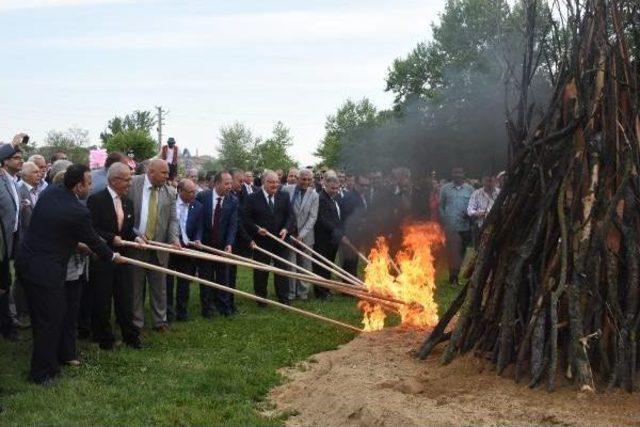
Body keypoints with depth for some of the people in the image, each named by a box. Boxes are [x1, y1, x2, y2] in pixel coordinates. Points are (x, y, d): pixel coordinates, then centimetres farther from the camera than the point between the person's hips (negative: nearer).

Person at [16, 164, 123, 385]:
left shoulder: (50, 192, 1)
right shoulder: (78, 212, -20)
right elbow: (92, 241, -4)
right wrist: (112, 256, 14)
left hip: (25, 260, 9)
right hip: (45, 270, -9)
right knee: (49, 321, 5)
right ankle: (42, 373, 17)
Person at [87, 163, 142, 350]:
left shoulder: (128, 202, 10)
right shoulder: (96, 200, -11)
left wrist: (135, 238, -3)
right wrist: (112, 238, -21)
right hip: (102, 257, -6)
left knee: (125, 299, 9)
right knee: (102, 300, 5)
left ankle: (130, 336, 17)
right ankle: (104, 338, 16)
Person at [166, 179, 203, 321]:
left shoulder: (198, 207, -2)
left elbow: (199, 228, -1)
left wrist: (197, 240, -19)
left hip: (186, 247, 2)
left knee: (184, 282, 10)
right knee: (167, 280, 7)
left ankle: (182, 310, 22)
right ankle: (168, 311, 19)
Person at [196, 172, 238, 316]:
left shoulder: (233, 201, -6)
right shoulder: (202, 196, -10)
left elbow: (233, 224, -9)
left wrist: (229, 244, -20)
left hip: (223, 245, 1)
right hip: (205, 243, -1)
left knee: (223, 276, 8)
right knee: (206, 276, 7)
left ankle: (224, 305, 17)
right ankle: (207, 307, 17)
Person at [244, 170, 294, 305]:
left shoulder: (284, 196, 5)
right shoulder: (253, 198, -4)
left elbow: (290, 215, 3)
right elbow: (247, 219, -3)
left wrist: (286, 229, -15)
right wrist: (257, 229, -18)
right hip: (261, 241, -2)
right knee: (261, 271, 8)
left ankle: (283, 298, 15)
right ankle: (261, 297, 21)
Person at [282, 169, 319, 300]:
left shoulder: (314, 195, -3)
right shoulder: (287, 190, -3)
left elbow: (312, 217, -5)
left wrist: (301, 234, -12)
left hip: (305, 236, 1)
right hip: (288, 233, 0)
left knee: (305, 265, 7)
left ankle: (303, 292, 18)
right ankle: (290, 293, 13)